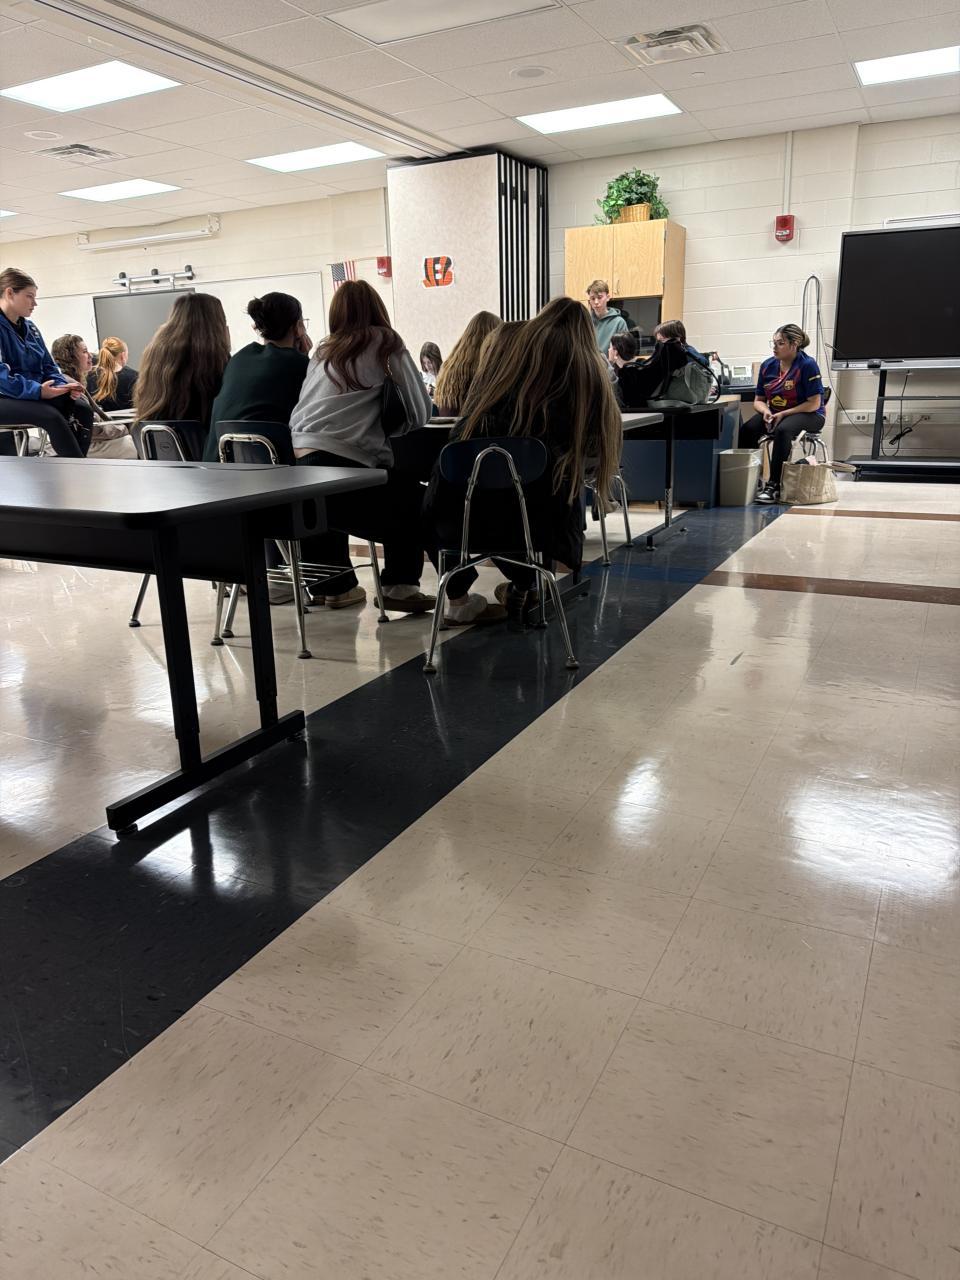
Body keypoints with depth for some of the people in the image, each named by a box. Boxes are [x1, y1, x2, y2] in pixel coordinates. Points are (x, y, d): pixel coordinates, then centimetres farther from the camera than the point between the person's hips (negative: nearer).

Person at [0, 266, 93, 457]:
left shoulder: (29, 327, 15)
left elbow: (48, 366, 15)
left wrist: (63, 385, -6)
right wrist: (37, 390, -30)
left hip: (34, 394, 8)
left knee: (82, 409, -16)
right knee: (52, 416, -32)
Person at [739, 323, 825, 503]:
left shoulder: (808, 365, -12)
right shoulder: (768, 365, 4)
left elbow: (814, 404, -14)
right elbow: (758, 400, 10)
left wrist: (783, 414, -21)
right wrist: (766, 411, -14)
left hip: (808, 415, -5)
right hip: (775, 413, 5)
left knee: (782, 430, -38)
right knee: (746, 430, -23)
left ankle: (774, 485, -34)